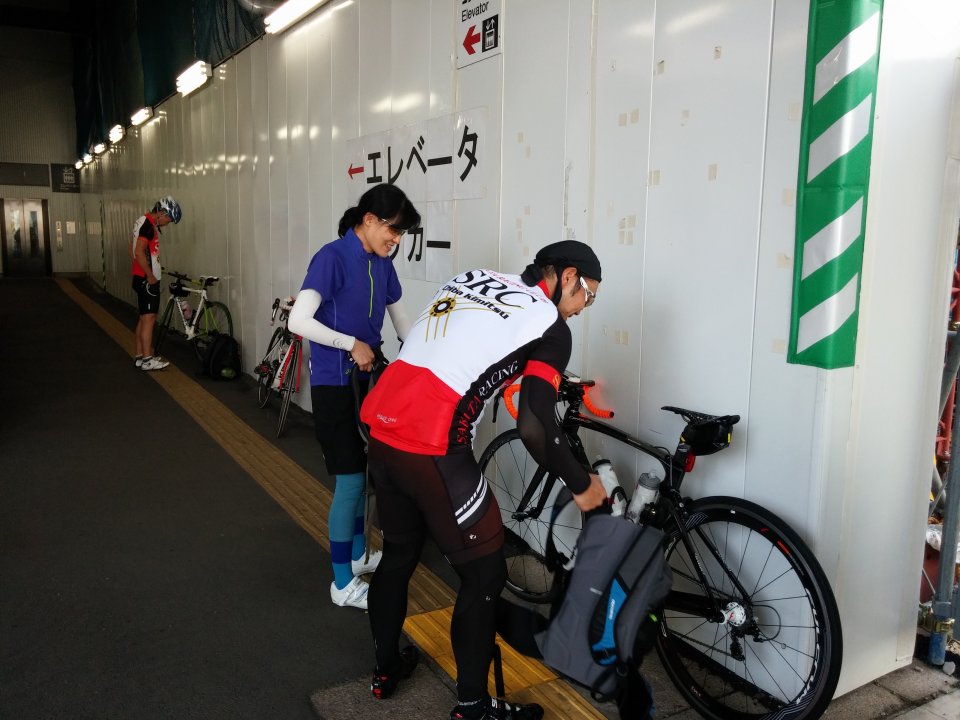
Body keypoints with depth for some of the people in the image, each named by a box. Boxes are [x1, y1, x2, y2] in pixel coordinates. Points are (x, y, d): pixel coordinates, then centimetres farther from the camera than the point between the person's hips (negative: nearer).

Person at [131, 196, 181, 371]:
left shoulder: (143, 221, 15)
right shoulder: (149, 224, -16)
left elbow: (133, 250, 21)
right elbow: (139, 252, -24)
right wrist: (150, 276, -18)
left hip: (141, 277, 10)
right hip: (147, 279, -10)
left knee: (144, 318, 13)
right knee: (149, 318, -7)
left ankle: (139, 356, 18)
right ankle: (147, 359, -4)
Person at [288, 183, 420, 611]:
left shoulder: (382, 265, 4)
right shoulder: (333, 257, -17)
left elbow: (400, 319, 14)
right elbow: (299, 321, -25)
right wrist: (352, 344, -23)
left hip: (366, 380, 8)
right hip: (334, 384, -7)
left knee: (361, 472, 18)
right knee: (350, 479, -4)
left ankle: (358, 555, 36)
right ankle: (343, 584, 10)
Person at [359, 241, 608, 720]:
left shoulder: (472, 278, 17)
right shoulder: (550, 325, -3)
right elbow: (534, 427, -13)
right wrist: (581, 485, 2)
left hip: (382, 430, 8)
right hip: (432, 452, -8)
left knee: (398, 554, 26)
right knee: (484, 576, 10)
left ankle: (385, 669, 43)